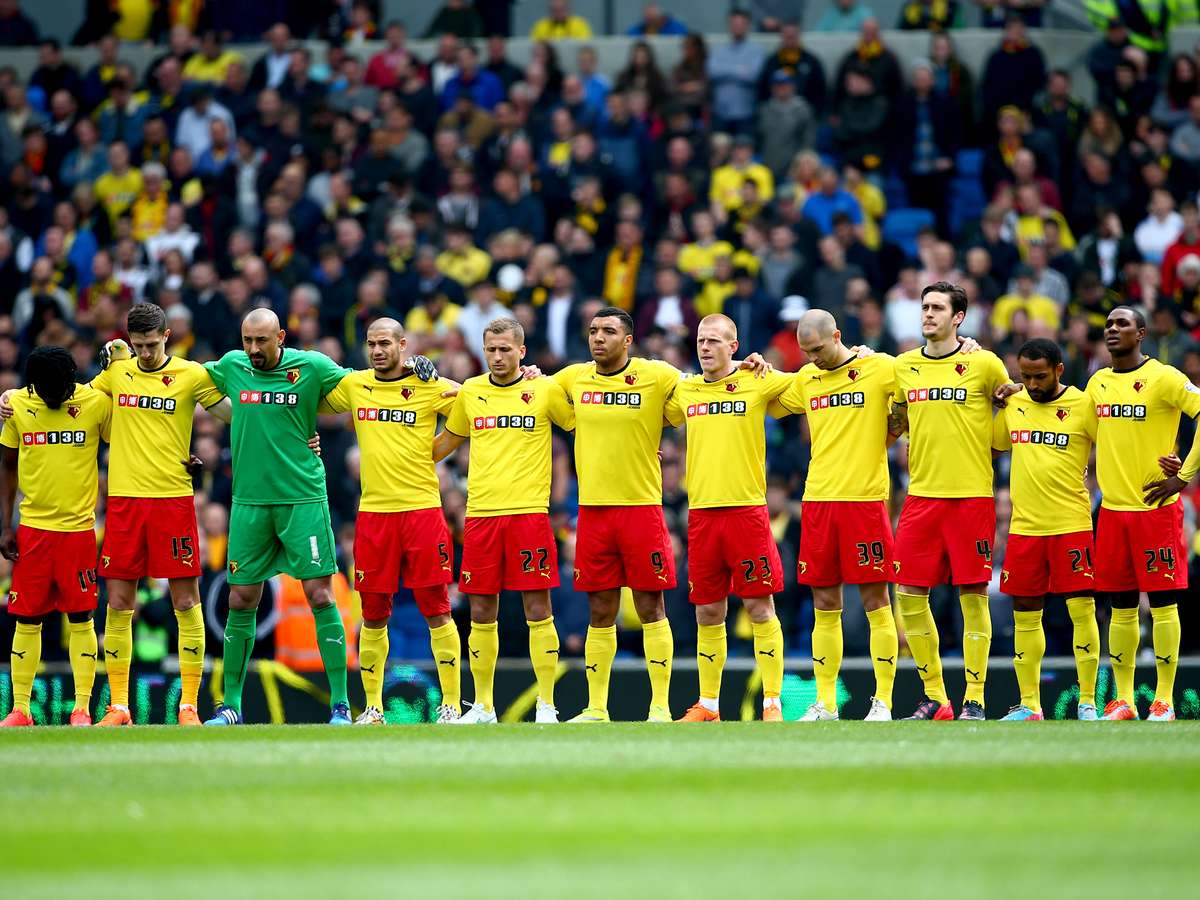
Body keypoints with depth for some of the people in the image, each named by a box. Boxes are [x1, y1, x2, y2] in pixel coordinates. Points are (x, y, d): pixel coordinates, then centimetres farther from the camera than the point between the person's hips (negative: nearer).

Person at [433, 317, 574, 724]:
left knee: (538, 611, -4)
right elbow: (449, 439, 25)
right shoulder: (469, 392, 10)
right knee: (481, 614, 5)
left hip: (529, 511, -3)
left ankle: (546, 706, 1)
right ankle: (482, 707, 14)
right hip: (480, 513, 3)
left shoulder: (546, 390, 1)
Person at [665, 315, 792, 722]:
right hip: (701, 511, 4)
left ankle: (772, 703, 1)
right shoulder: (684, 390, 11)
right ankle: (708, 705, 16)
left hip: (746, 509, -4)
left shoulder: (759, 382, 0)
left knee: (760, 608, -3)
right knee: (707, 613, 8)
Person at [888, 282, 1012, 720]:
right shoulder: (903, 367, 9)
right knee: (910, 594, 0)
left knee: (973, 597, -2)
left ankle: (974, 701, 4)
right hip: (922, 494, 4)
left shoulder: (984, 364, -2)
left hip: (972, 495, -4)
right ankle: (934, 699, 11)